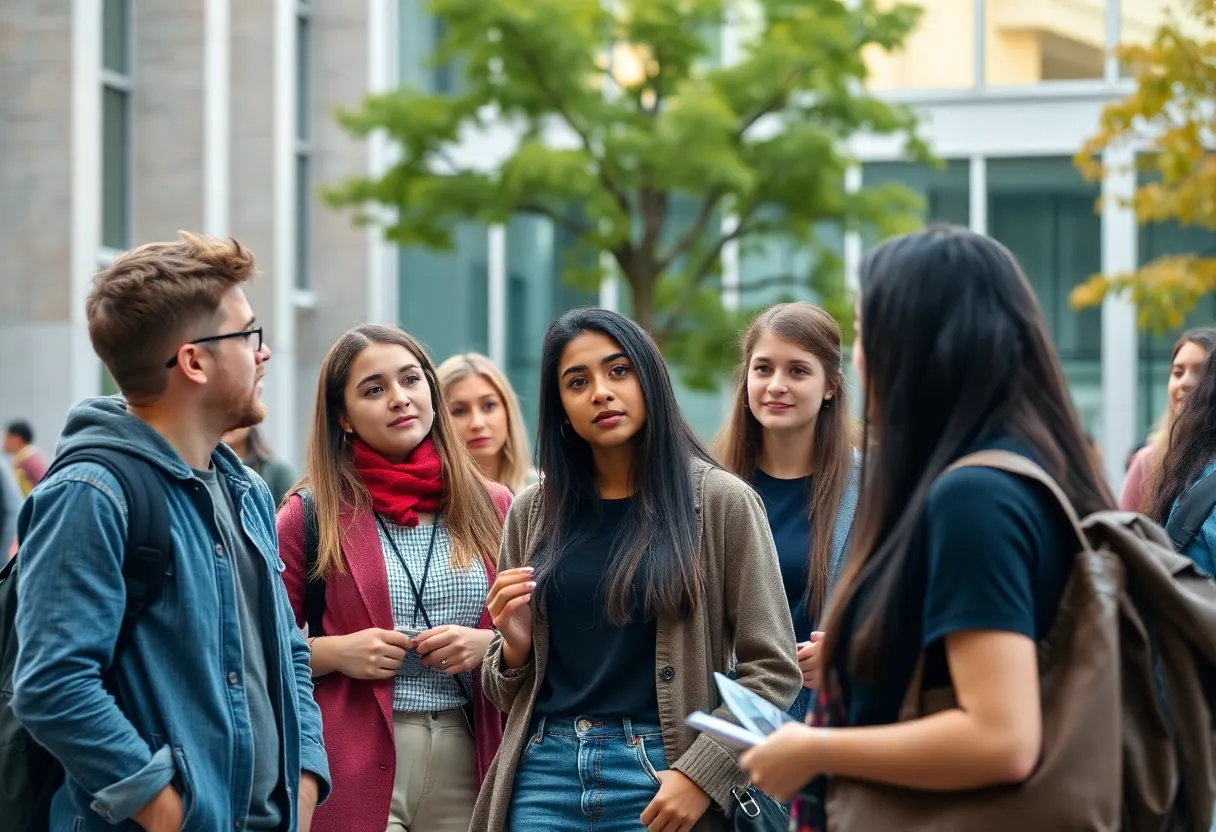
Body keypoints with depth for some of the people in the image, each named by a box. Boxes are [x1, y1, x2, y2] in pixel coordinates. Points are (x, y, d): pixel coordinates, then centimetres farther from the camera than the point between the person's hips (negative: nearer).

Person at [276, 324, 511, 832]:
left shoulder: (492, 508, 8)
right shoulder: (311, 514, 0)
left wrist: (490, 645, -7)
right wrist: (333, 651, -12)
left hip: (472, 761, 3)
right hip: (356, 769, -2)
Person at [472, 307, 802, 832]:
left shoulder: (721, 502, -3)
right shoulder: (533, 513, 7)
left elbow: (773, 669, -5)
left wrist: (702, 774, -14)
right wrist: (515, 646, -6)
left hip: (661, 773, -3)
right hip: (545, 769, 3)